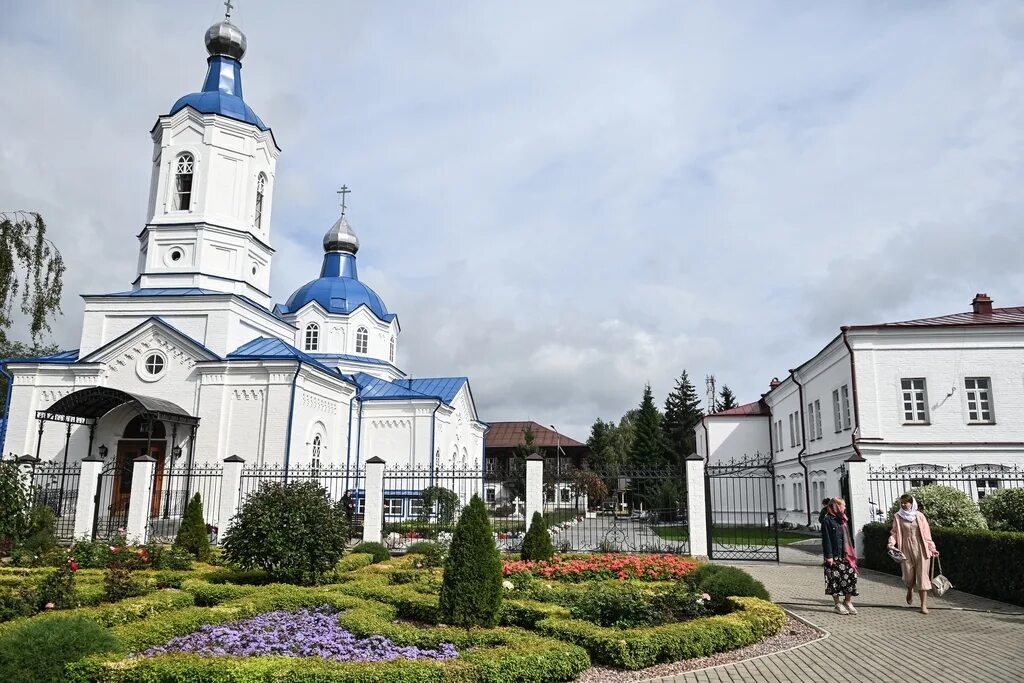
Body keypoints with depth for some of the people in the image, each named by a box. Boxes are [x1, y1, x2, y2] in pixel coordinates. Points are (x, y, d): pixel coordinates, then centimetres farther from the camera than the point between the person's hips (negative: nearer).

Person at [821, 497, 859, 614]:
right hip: (834, 556, -7)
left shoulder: (841, 520, 15)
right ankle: (838, 604, 10)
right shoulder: (827, 520, -9)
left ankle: (848, 602, 16)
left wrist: (851, 552, 18)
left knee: (851, 576, 2)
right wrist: (829, 556, -15)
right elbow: (826, 539, -12)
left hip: (846, 555, 7)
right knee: (835, 579, 0)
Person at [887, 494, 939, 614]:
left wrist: (932, 548, 3)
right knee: (908, 576, 2)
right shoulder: (897, 517, 2)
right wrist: (891, 542, -15)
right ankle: (910, 590, 37)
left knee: (922, 576, -3)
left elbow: (926, 533, 6)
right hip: (906, 549, 0)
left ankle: (924, 605, 2)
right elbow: (894, 532, 2)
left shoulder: (919, 516, 3)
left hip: (920, 548, 0)